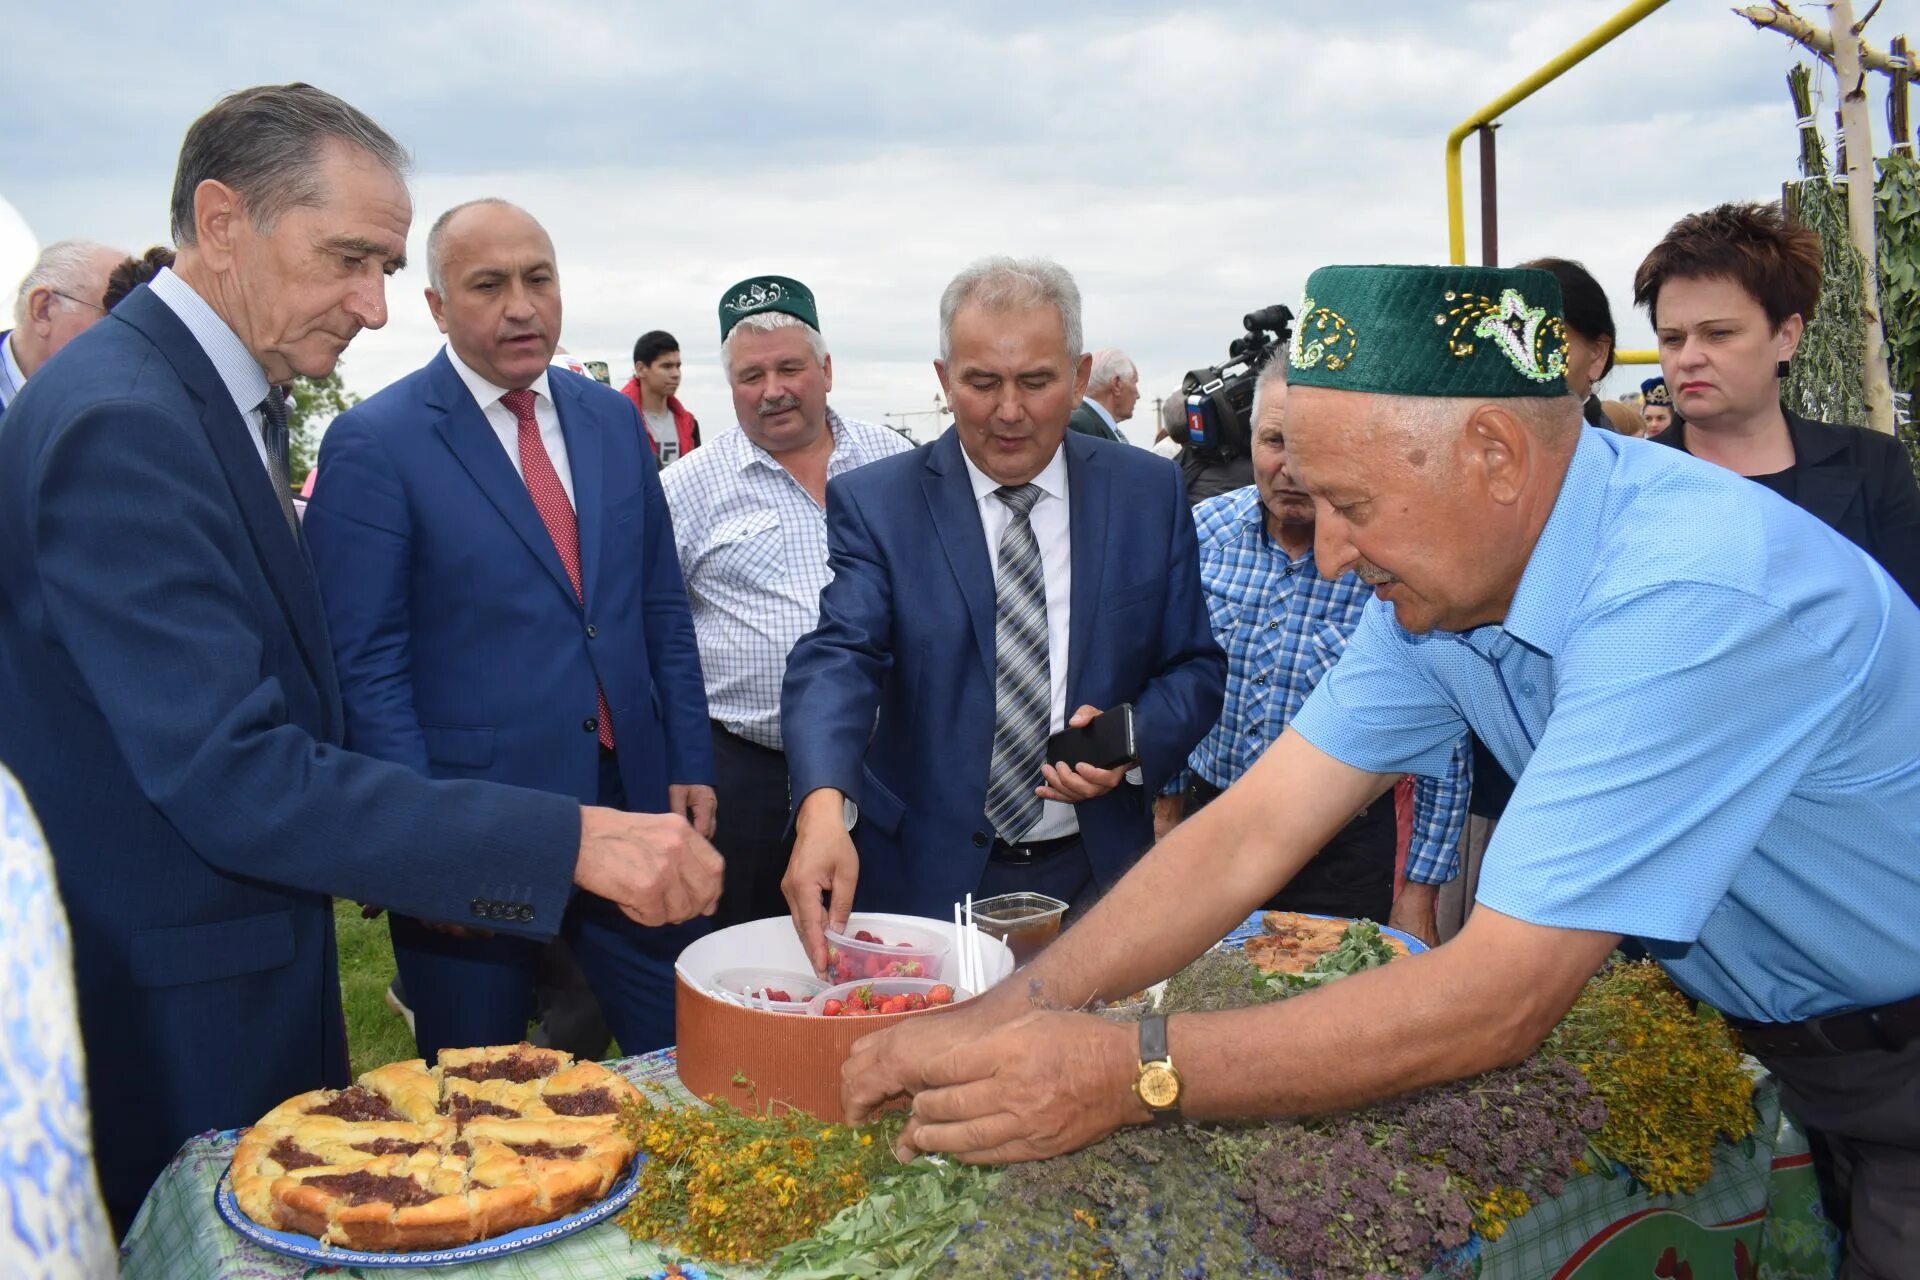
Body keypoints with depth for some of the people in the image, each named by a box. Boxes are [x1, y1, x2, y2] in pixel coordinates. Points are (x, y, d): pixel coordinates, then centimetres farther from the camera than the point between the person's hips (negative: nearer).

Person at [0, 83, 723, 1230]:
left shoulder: (221, 399, 6)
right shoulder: (120, 423, -24)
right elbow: (235, 780, -30)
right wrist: (572, 841, -33)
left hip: (253, 961, 9)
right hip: (171, 1018, -9)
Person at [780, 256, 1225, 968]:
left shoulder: (1150, 493, 0)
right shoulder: (874, 503, -7)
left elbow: (1195, 668, 3)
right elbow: (838, 659, -20)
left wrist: (1133, 739, -18)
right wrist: (822, 809, -38)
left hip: (1096, 876, 2)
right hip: (926, 879, -2)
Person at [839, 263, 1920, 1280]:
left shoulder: (1690, 599, -35)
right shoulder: (1435, 580, -10)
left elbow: (1500, 1000, -36)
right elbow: (1252, 835, -12)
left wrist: (1131, 1073, -37)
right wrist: (1007, 1017, -22)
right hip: (1759, 1024, 6)